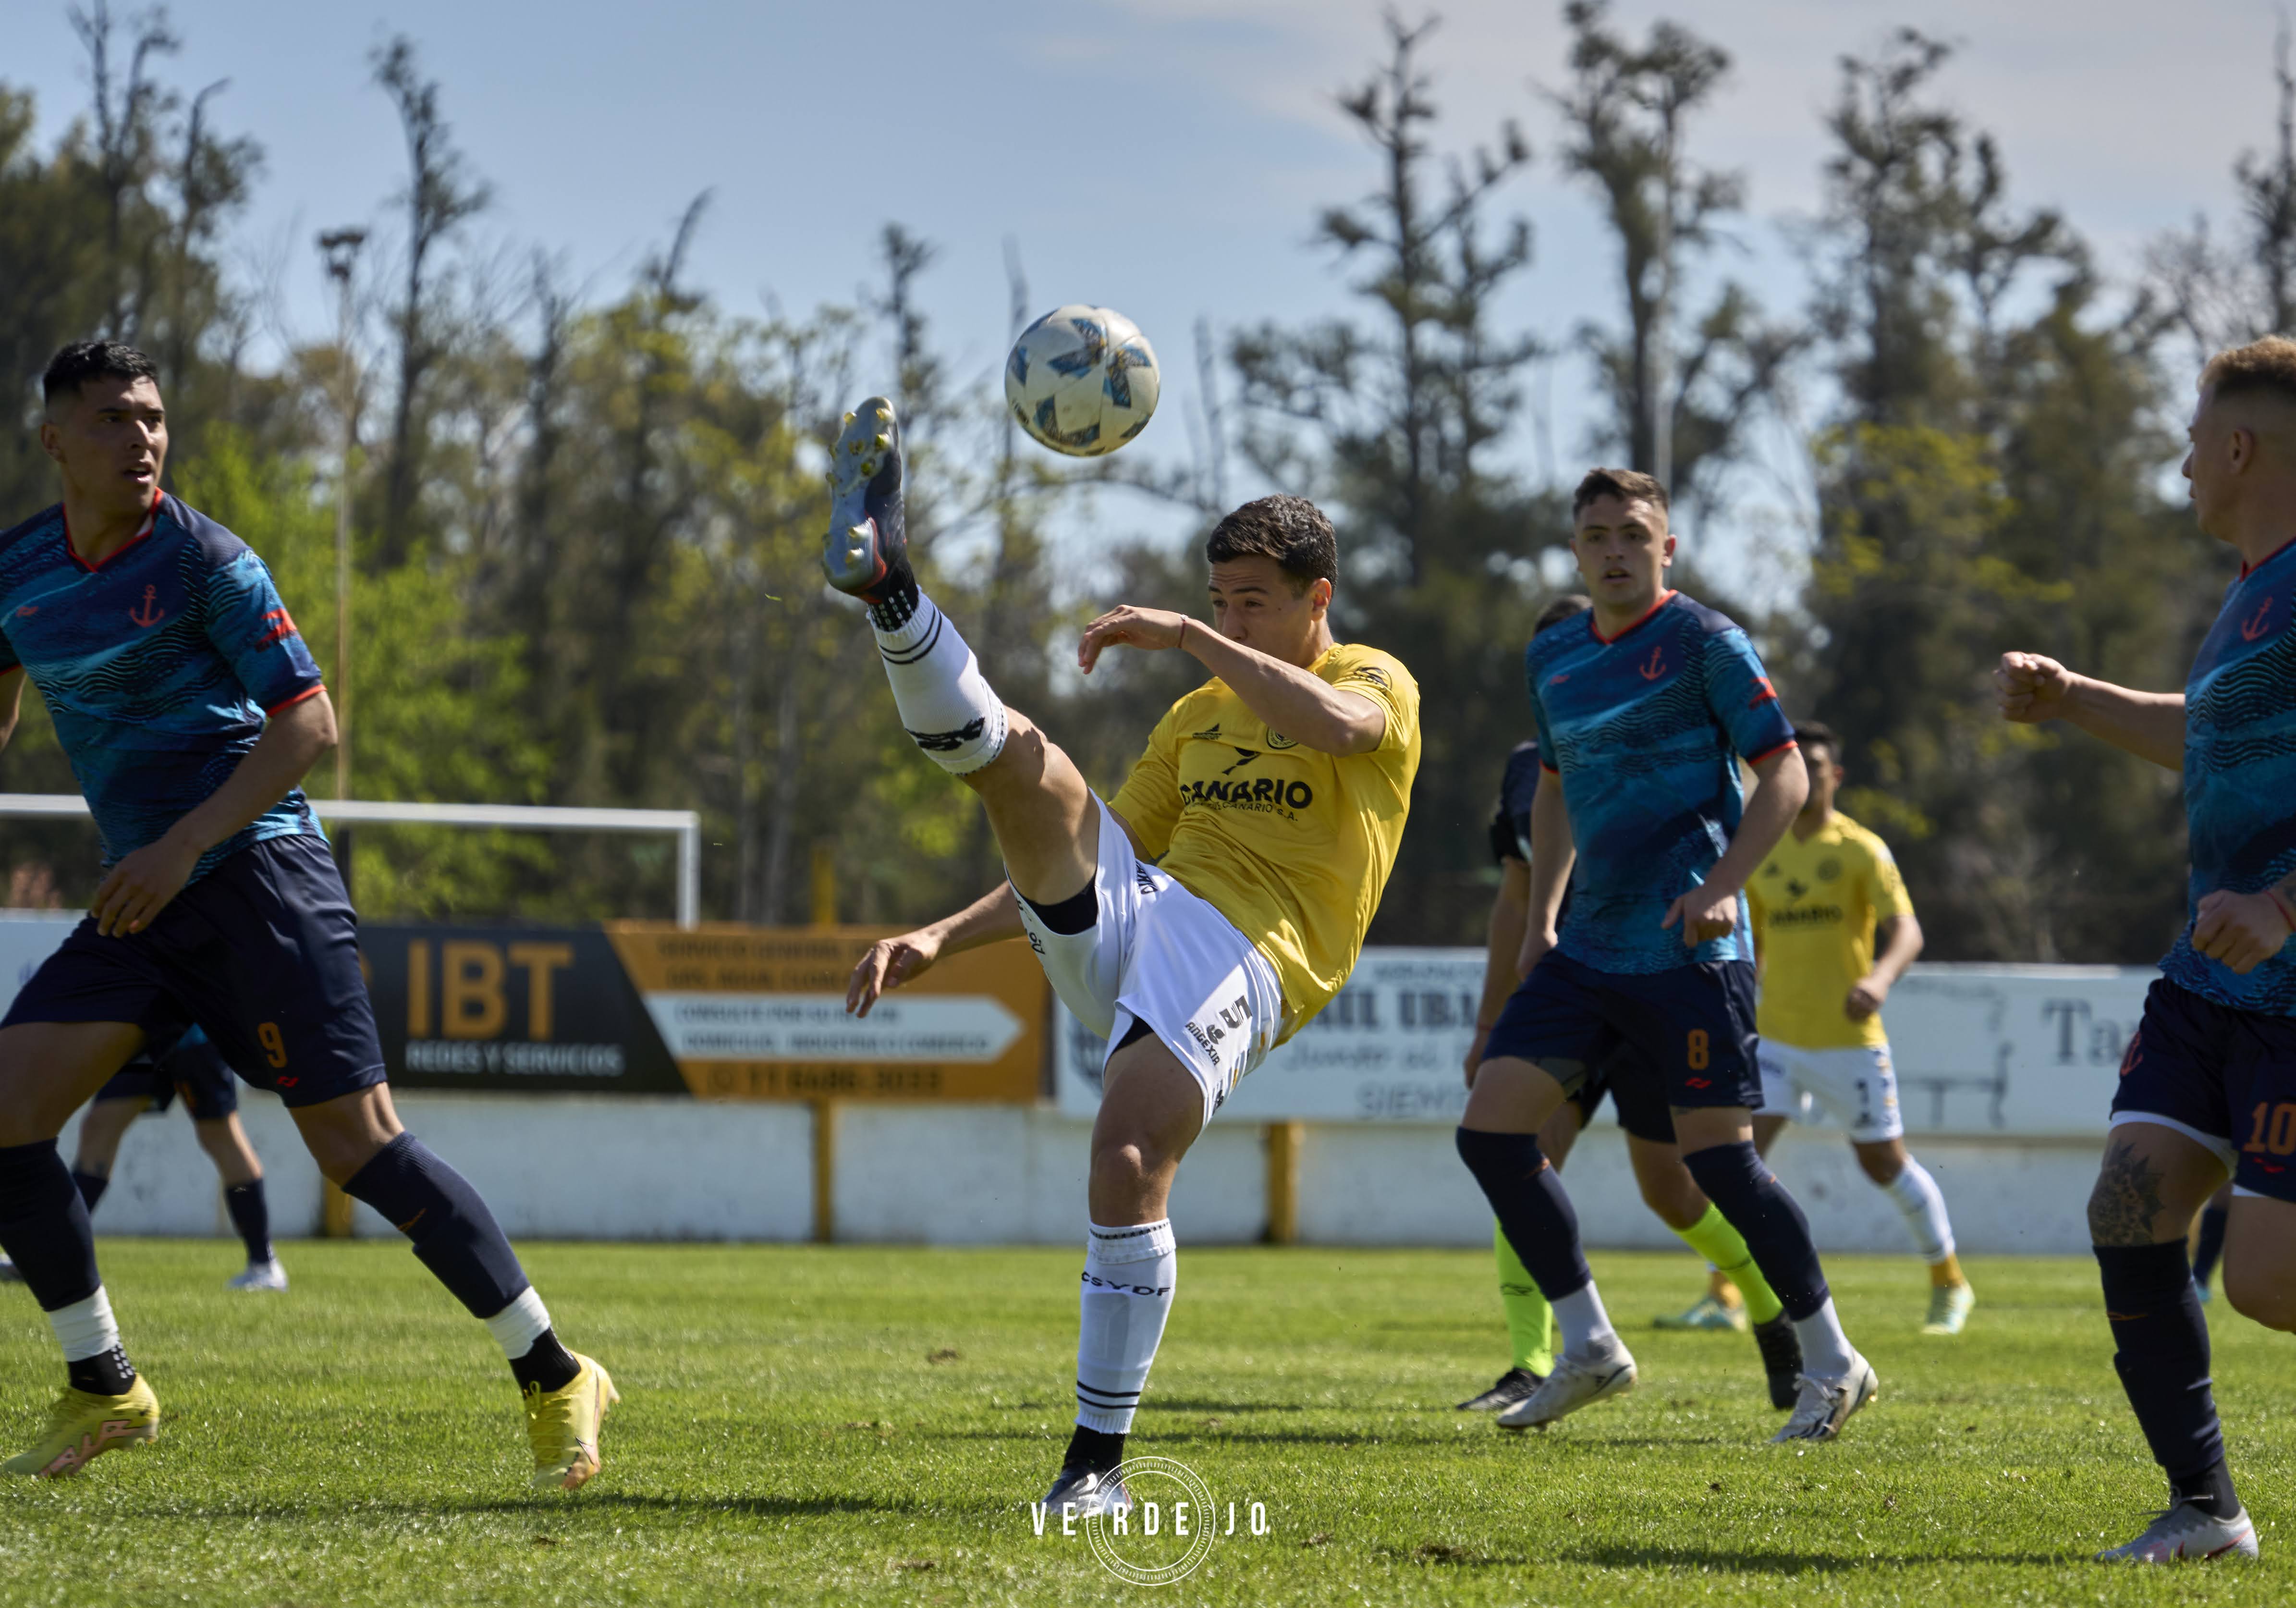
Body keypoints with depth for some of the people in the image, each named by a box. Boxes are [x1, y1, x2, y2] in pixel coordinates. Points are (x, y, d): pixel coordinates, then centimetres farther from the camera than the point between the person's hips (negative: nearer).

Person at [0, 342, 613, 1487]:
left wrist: (182, 845, -21)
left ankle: (554, 1380, -2)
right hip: (143, 895, 6)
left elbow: (308, 722, -13)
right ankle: (104, 1391, 9)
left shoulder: (203, 559, -9)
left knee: (356, 1143, -12)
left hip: (254, 870, -6)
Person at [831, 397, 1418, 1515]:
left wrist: (1184, 635, -17)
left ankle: (1098, 1459, -15)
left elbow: (1336, 723, -19)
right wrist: (941, 940, 14)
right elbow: (1075, 859, 26)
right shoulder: (1199, 716, 27)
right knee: (1014, 752, -17)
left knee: (1128, 1167, -26)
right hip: (1124, 925, 6)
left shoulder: (1378, 683, 8)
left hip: (1244, 962, -6)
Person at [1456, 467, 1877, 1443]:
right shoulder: (1553, 658, 14)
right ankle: (1589, 1347, 7)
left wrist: (1721, 886, -19)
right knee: (1490, 1126, -3)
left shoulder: (1704, 642, -6)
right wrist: (1540, 917, 19)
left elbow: (1785, 776, -8)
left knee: (1719, 1158, -8)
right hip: (1589, 950, 7)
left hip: (1686, 953, -7)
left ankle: (1833, 1365, 7)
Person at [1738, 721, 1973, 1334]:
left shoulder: (1862, 851, -6)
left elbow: (1906, 931, -17)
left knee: (1885, 1163, 6)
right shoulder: (1764, 856, 9)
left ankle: (1950, 1284, 26)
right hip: (1777, 1038, 4)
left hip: (1849, 1040, -4)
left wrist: (1881, 977, -37)